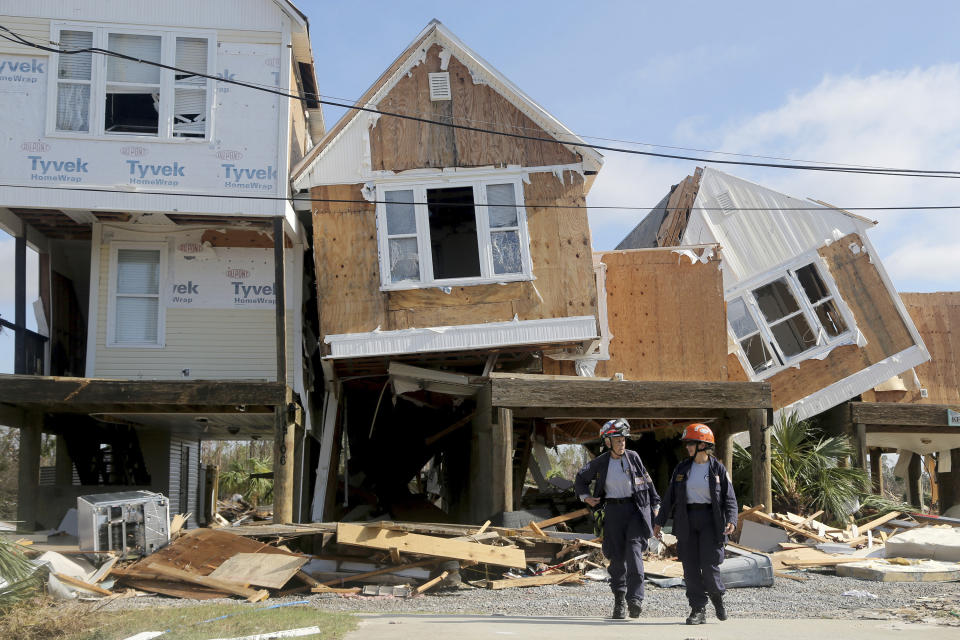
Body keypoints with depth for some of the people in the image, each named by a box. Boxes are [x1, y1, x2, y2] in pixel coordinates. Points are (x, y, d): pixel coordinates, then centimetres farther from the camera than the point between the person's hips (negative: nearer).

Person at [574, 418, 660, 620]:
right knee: (617, 557, 2)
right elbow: (581, 478, 19)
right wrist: (586, 497, 6)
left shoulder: (633, 457, 3)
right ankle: (619, 601, 14)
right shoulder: (600, 463, 3)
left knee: (634, 550, -17)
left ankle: (635, 599, -22)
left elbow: (647, 482, 12)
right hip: (614, 511, 1)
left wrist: (655, 505, 11)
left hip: (637, 509, -1)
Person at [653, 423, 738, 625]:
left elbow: (729, 498, -2)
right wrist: (660, 521, 10)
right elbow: (670, 497, 12)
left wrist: (731, 521, -17)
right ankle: (698, 610, 8)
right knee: (691, 567, 0)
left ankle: (717, 596, 22)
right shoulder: (682, 469, 8)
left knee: (709, 566, -8)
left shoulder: (718, 469, -1)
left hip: (710, 520, -3)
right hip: (687, 521, 3)